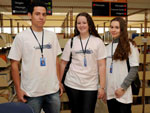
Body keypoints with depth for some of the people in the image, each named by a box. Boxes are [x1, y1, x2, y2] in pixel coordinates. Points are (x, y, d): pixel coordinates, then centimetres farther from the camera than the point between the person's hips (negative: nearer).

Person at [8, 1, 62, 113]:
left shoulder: (52, 35, 4)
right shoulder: (21, 37, -7)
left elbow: (56, 61, 9)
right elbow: (14, 65, -4)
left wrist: (59, 82, 7)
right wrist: (18, 89, -6)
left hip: (53, 91, 4)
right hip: (31, 92, -3)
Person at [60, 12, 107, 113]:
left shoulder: (98, 41, -2)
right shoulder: (71, 42, 2)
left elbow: (101, 65, -3)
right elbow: (63, 63, 6)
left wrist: (102, 87, -5)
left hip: (91, 86, -1)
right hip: (72, 84, 2)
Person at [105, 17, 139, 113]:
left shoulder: (130, 45, -5)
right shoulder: (107, 47, 10)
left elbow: (134, 69, -9)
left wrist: (123, 87, -14)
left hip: (123, 93, -4)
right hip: (109, 92, 5)